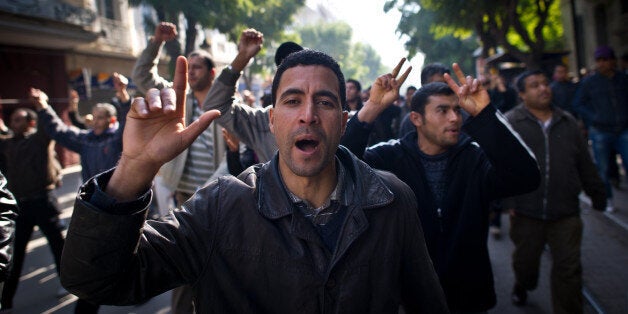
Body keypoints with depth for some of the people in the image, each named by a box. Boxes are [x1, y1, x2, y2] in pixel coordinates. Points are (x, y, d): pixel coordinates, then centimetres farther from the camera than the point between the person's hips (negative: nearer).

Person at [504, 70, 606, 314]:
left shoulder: (567, 123, 9)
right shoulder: (511, 123, -4)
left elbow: (585, 164, 14)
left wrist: (597, 195, 17)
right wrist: (508, 201, -16)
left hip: (565, 213, 2)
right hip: (526, 212, -2)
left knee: (568, 269, 2)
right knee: (525, 259, 17)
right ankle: (522, 285, 48)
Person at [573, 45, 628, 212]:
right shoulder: (589, 82, 2)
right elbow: (578, 105, 6)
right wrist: (594, 118, -6)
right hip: (600, 132, -1)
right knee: (602, 168, 5)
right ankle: (607, 199, 20)